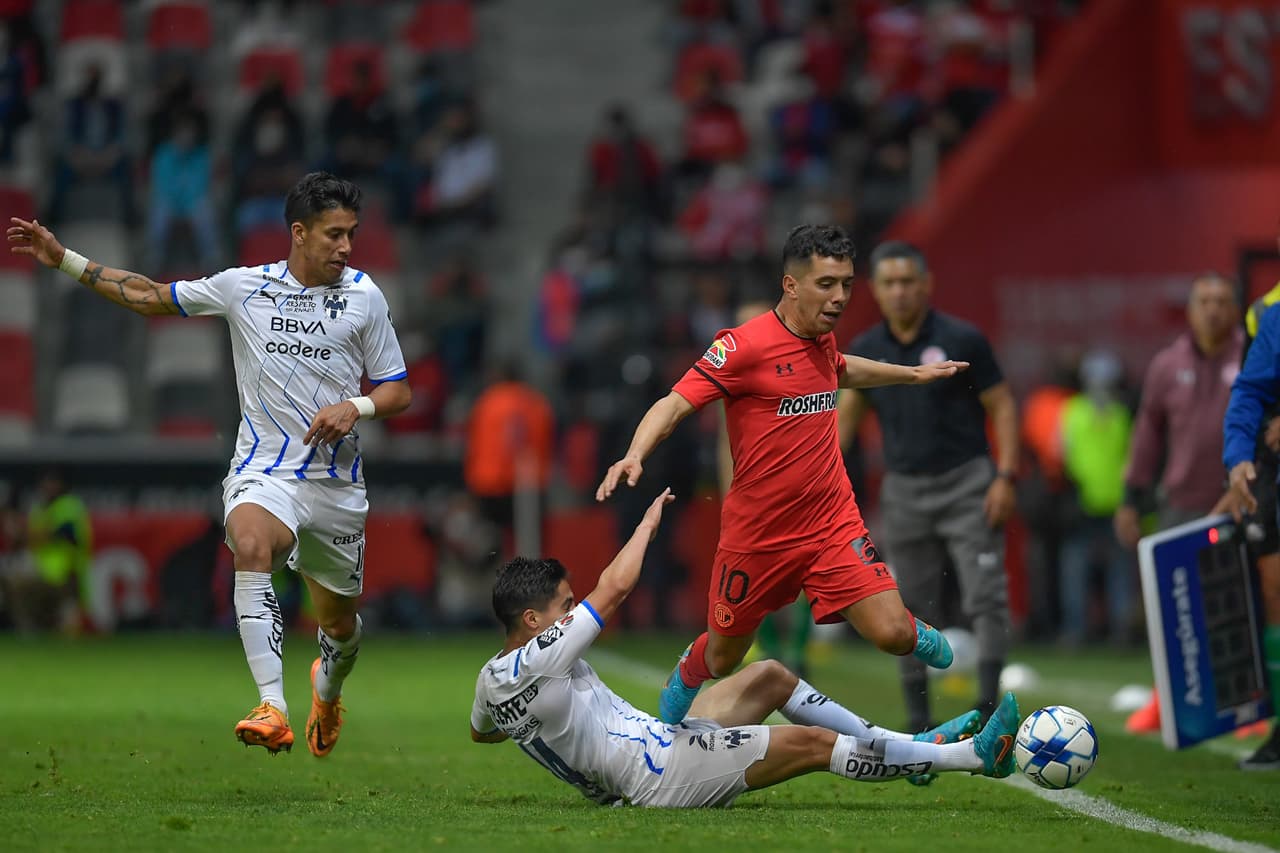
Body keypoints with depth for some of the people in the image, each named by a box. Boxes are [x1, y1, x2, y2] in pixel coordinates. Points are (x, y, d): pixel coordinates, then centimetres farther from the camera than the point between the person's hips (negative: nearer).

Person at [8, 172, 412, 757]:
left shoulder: (364, 296, 2)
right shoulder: (243, 288, 3)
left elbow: (398, 390, 8)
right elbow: (149, 296, 13)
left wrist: (355, 407, -14)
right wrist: (64, 260, 9)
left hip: (337, 483, 2)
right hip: (263, 470, -2)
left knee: (340, 622, 11)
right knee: (251, 546, -35)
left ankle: (327, 690, 51)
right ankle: (272, 709, -43)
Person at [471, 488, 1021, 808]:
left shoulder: (492, 680, 7)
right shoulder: (531, 665, -23)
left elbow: (479, 732, 31)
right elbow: (613, 587, -21)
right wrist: (648, 522, -6)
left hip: (659, 747, 11)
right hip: (663, 777, -11)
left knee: (770, 676, 16)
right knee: (814, 742, -13)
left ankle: (905, 747, 18)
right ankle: (976, 756, -7)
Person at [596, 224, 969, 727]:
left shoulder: (821, 338, 4)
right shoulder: (744, 346, -17)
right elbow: (675, 404, -22)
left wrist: (913, 374, 37)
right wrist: (634, 456, -39)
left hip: (832, 525, 4)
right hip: (757, 535, -4)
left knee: (893, 636, -15)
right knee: (722, 661, 13)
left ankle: (916, 635, 22)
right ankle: (684, 681, 49)